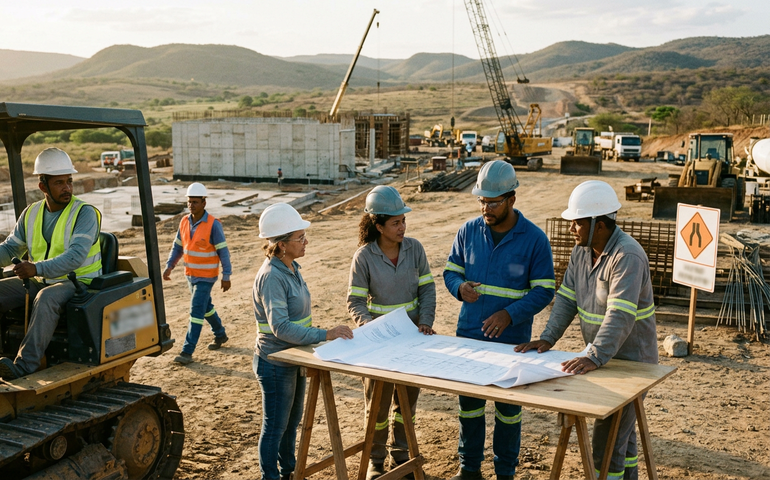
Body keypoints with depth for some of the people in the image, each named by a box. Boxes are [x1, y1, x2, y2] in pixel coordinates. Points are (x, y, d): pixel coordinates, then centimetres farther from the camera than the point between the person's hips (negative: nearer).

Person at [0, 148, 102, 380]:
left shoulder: (85, 213, -12)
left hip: (77, 282, -7)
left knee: (46, 297, -37)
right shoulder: (31, 213, 9)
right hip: (37, 282, 7)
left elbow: (75, 257, -24)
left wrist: (37, 268, -38)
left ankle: (24, 365, -40)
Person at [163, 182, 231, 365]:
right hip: (190, 274, 7)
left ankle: (187, 352, -5)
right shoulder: (184, 221, 1)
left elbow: (223, 251, -15)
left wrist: (226, 277, -16)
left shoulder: (213, 225, -17)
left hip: (206, 276, -7)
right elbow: (177, 247, 10)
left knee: (196, 311, -9)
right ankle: (220, 334, 41)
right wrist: (169, 266, -2)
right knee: (206, 307, 21)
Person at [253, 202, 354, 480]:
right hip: (276, 363, -9)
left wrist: (314, 339, 14)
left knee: (292, 422, 23)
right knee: (275, 427, 8)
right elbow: (281, 327, -33)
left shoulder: (291, 268, 2)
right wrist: (325, 335, -35)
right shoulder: (271, 277, -26)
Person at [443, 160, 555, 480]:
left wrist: (510, 314, -21)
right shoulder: (469, 231, 1)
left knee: (508, 408, 10)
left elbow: (543, 290, -8)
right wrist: (460, 287, -14)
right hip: (469, 335, 3)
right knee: (469, 403, 12)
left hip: (512, 340, -3)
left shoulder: (534, 239, -9)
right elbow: (451, 270, 10)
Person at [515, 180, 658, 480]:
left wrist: (595, 358, -41)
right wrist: (548, 338, -8)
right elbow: (566, 299, 3)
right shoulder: (582, 250, 1)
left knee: (609, 437, -4)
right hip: (600, 354, 8)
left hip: (629, 359, -8)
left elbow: (620, 316, -35)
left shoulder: (627, 256, -26)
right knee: (622, 431, 23)